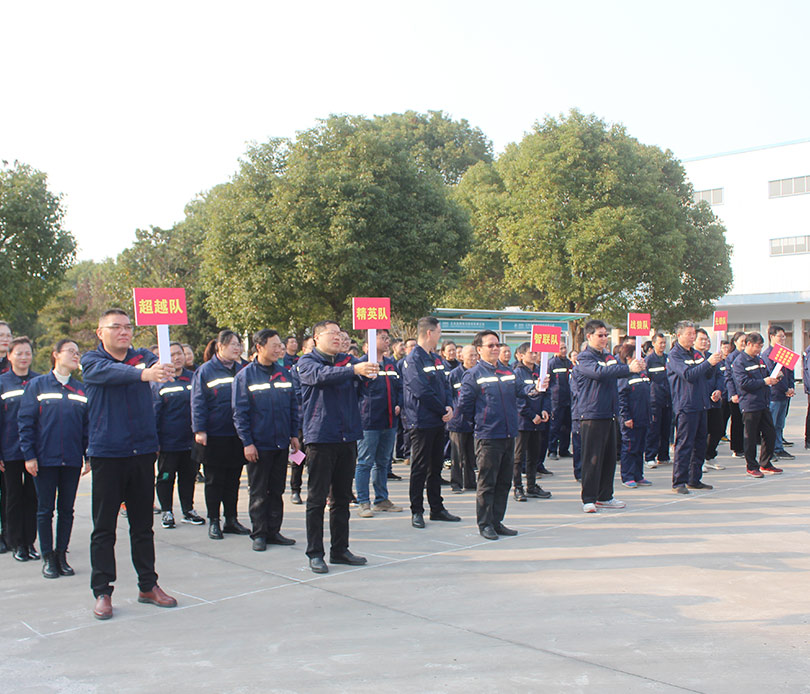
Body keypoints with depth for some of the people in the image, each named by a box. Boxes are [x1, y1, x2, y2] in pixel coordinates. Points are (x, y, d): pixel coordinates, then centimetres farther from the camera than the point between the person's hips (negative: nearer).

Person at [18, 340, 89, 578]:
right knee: (45, 510, 4)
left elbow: (88, 424, 9)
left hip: (72, 460, 3)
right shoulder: (37, 385, 0)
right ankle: (48, 558, 13)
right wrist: (29, 455, -9)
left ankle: (62, 556, 18)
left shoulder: (81, 390, 8)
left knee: (66, 509, 8)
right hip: (45, 459, -2)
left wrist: (89, 456, 3)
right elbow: (25, 421, -2)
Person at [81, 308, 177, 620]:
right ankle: (102, 591, 14)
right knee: (104, 527, 4)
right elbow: (109, 372, -26)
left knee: (143, 524, 12)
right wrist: (143, 374, -45)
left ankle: (148, 585, 23)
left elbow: (158, 366, -17)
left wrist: (164, 368, -43)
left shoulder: (143, 357, 6)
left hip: (142, 452, 3)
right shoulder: (91, 361, -3)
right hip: (106, 453, -3)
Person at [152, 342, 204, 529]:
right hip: (168, 442, -3)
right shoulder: (158, 382, -2)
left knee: (189, 476, 11)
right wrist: (154, 441, -7)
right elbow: (154, 413, -2)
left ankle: (188, 510, 24)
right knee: (166, 477, 5)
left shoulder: (194, 378, 7)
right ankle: (166, 512, 18)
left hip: (191, 441, 3)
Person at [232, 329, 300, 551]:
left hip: (281, 443, 4)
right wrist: (247, 442, -12)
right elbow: (239, 412, -7)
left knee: (277, 490, 11)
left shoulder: (284, 373, 7)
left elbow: (293, 406, 13)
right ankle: (259, 534, 13)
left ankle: (274, 531, 20)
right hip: (258, 445, -4)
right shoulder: (245, 376, -6)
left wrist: (294, 435, 7)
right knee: (259, 493, 4)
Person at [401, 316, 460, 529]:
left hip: (439, 421, 8)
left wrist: (449, 406, -6)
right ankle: (416, 511, 8)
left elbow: (445, 385, 13)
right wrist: (444, 411, -13)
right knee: (420, 468, -1)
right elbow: (423, 392, -20)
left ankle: (437, 508, 23)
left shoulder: (436, 359, 13)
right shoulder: (412, 360, -14)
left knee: (436, 466, 14)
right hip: (422, 422, -8)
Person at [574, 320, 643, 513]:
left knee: (609, 457, 12)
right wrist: (628, 368, -32)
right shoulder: (584, 358, -9)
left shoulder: (609, 356, 17)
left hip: (609, 414, 8)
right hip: (591, 415, -8)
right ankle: (588, 499, 3)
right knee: (592, 459, -5)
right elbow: (600, 372, -26)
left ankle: (605, 497, 22)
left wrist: (636, 366, -13)